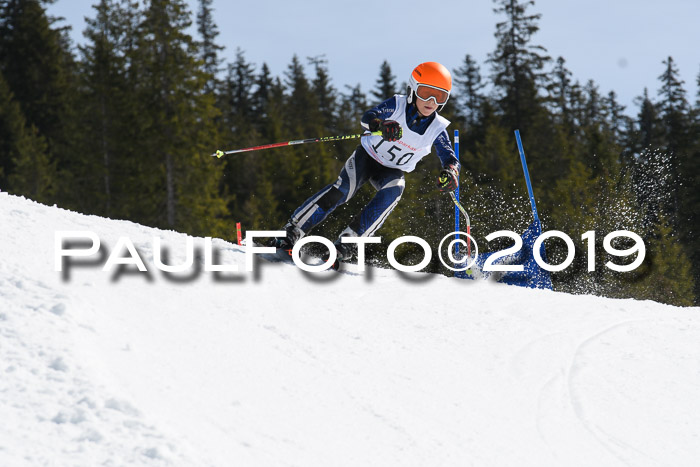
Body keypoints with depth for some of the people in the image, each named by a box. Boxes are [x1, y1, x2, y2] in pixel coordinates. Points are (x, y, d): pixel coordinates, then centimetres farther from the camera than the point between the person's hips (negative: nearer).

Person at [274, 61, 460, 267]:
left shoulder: (437, 129, -12)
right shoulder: (398, 104, -17)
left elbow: (451, 159, -13)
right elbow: (368, 117, -30)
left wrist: (450, 172, -38)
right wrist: (382, 125, -54)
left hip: (392, 171, 2)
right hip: (367, 157, -2)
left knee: (393, 191, -32)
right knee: (343, 189, -28)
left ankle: (345, 245, -33)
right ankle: (291, 233, -27)